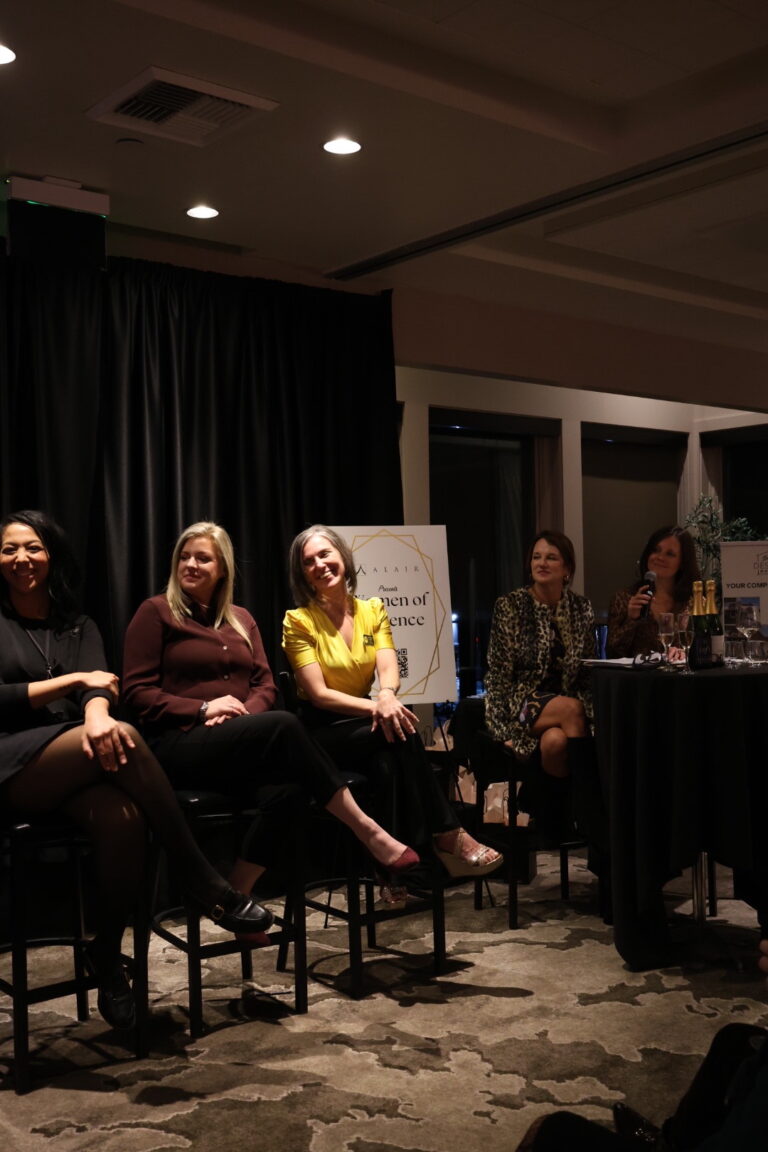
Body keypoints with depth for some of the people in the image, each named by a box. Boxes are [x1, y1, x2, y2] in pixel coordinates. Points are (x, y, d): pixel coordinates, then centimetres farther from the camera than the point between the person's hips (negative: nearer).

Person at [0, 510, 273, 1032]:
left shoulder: (79, 626, 20)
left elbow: (98, 683, -1)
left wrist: (97, 712, -26)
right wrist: (72, 681, -5)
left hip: (76, 764, 4)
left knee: (123, 817, -33)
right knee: (126, 738, -32)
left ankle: (108, 955, -13)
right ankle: (206, 882, -26)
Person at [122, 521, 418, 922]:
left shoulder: (241, 619, 21)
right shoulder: (155, 612, 5)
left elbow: (266, 685, 15)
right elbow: (137, 693, -2)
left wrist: (245, 711, -9)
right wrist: (203, 708, -14)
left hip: (240, 745, 5)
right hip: (180, 744, -5)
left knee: (289, 789, -31)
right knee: (284, 726, -32)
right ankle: (370, 834, -26)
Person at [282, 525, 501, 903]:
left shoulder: (373, 611, 8)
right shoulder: (298, 621, -5)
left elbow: (388, 669, -8)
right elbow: (318, 694, -13)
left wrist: (387, 695, -34)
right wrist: (376, 707, -27)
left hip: (364, 723, 4)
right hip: (321, 731, -4)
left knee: (387, 760, -34)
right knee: (398, 733, -32)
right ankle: (446, 835, -29)